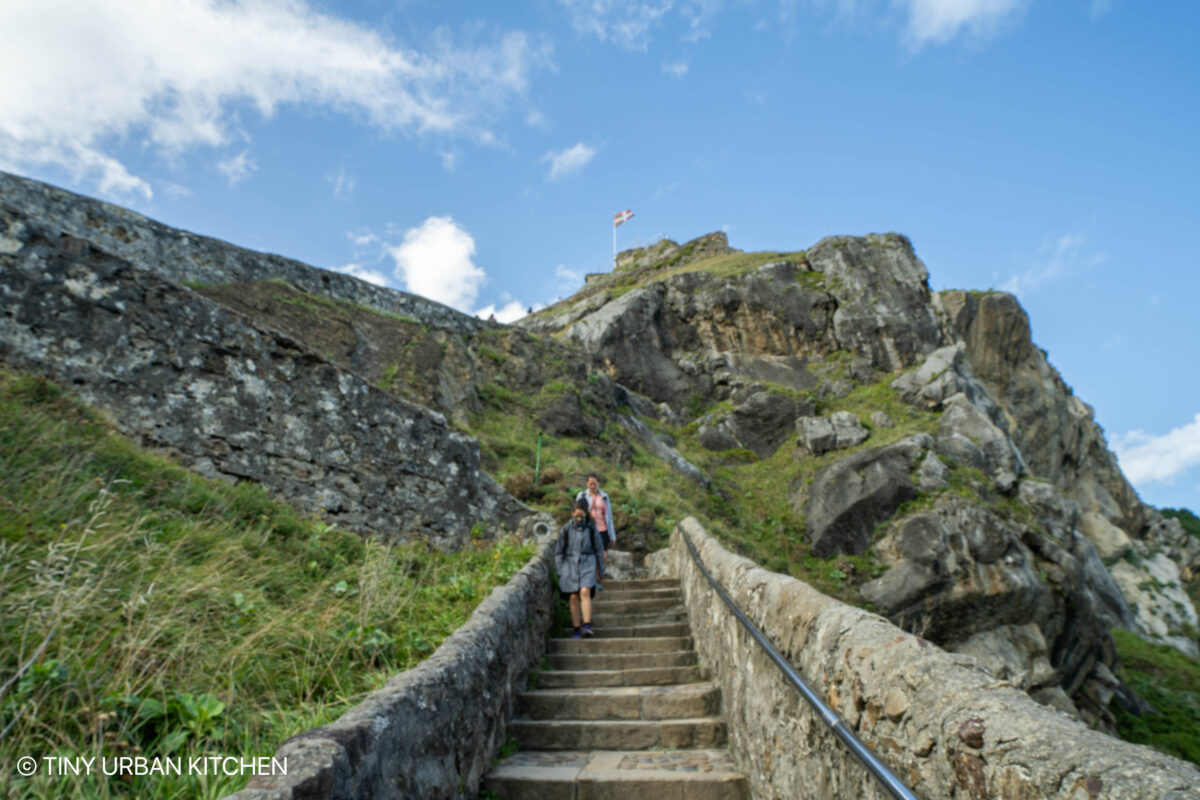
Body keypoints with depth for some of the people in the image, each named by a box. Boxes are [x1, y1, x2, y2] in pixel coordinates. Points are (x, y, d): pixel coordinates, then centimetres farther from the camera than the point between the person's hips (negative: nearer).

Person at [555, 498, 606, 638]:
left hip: (587, 564, -1)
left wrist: (601, 569, 11)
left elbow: (599, 549, 7)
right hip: (570, 565, 1)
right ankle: (577, 630, 8)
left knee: (585, 592, -19)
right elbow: (558, 552, 4)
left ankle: (587, 626, -20)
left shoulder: (591, 528, -2)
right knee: (573, 598, -1)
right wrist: (560, 572, 1)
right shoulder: (566, 530, -2)